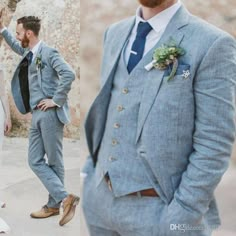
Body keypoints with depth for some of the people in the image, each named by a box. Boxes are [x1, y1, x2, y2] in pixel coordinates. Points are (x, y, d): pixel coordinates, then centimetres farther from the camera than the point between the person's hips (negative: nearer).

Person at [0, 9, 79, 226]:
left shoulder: (48, 52, -11)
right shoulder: (29, 53, 15)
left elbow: (69, 74, -23)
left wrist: (57, 100, -19)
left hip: (50, 113, -9)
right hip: (37, 114, 9)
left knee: (54, 162, 0)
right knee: (35, 161, 6)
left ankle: (54, 205, 9)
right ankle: (65, 198, 9)